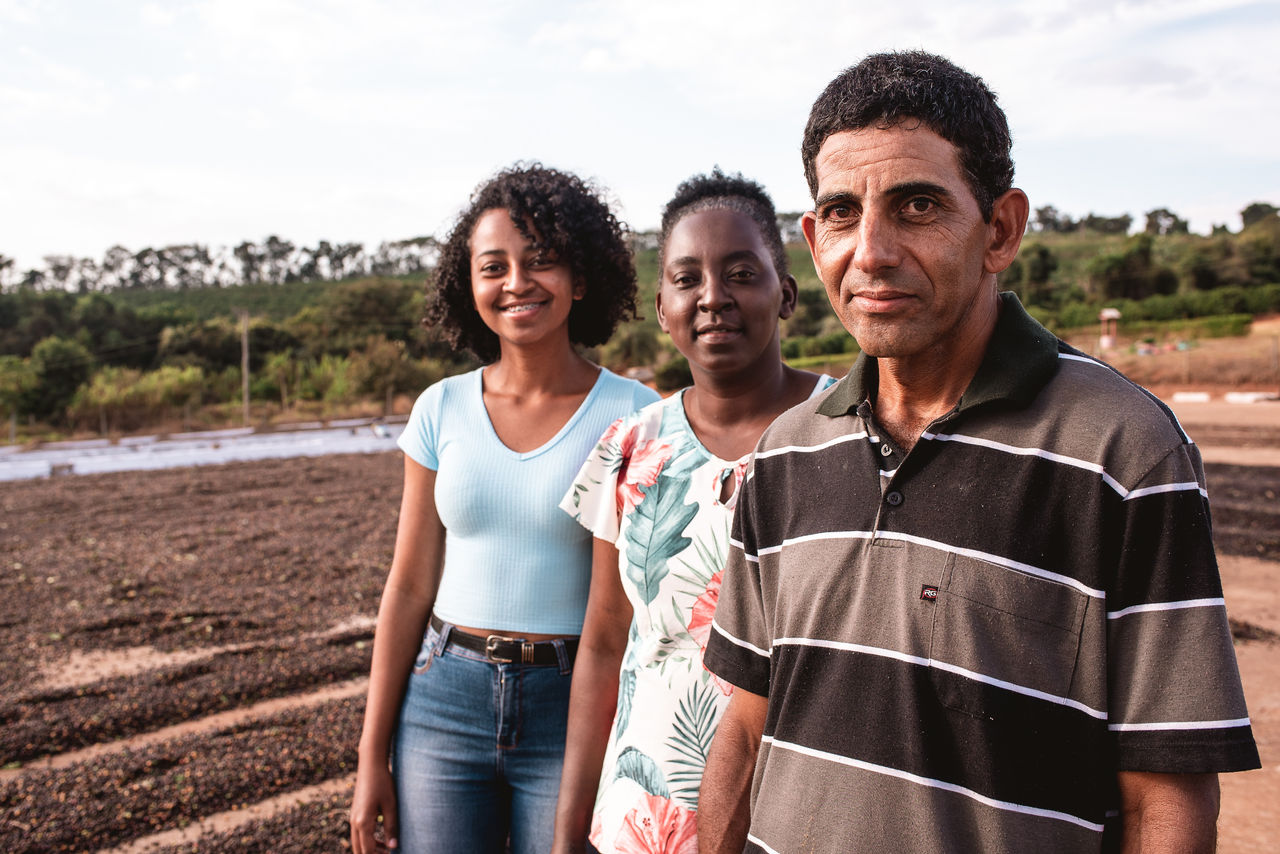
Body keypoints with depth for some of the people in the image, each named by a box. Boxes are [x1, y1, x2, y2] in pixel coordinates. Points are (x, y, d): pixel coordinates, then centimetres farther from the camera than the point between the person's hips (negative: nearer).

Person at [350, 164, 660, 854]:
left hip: (575, 712, -2)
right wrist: (372, 757, 5)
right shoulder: (441, 410, 1)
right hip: (445, 702, 3)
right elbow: (410, 587, 4)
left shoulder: (631, 415, -8)